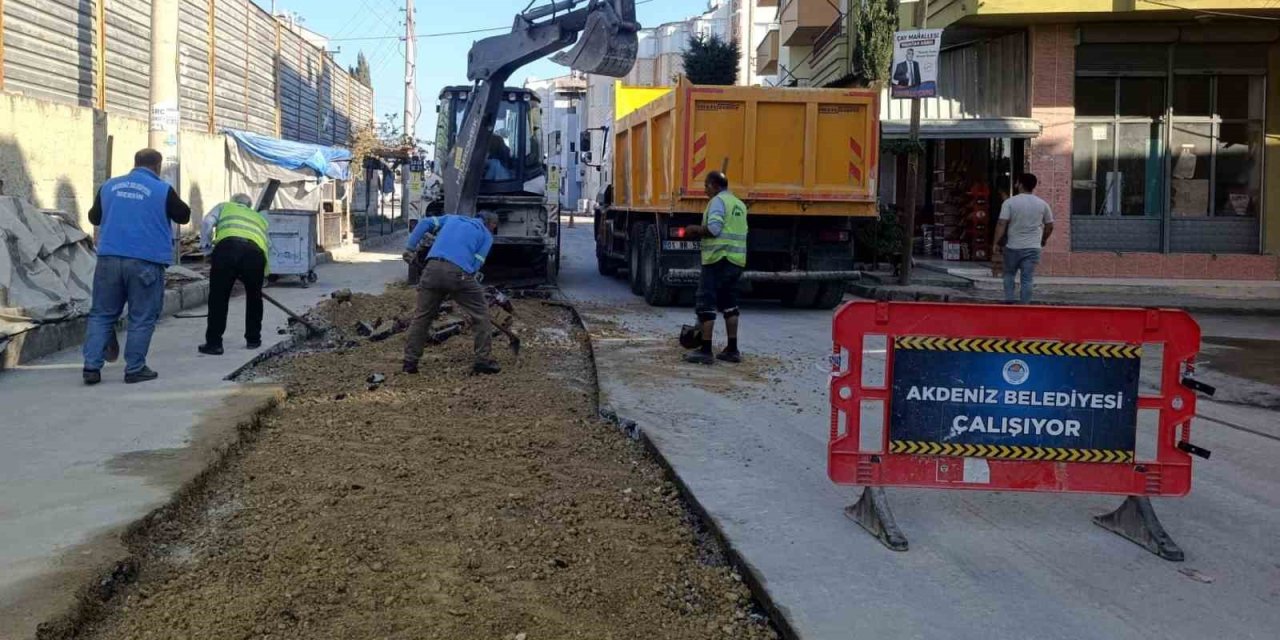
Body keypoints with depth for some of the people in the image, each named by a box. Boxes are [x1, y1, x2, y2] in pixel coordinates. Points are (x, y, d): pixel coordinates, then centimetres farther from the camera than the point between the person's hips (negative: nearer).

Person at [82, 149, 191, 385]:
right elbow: (183, 216, 9)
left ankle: (91, 366, 6)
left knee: (101, 314, 11)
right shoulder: (163, 190, -5)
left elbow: (94, 217, 21)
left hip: (109, 259, 4)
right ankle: (135, 369, 7)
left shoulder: (109, 186, 9)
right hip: (146, 262, -4)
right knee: (142, 319, 5)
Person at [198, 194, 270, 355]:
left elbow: (207, 223, 14)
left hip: (227, 248, -2)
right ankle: (253, 339, 29)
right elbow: (268, 245, 32)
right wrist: (262, 273, 39)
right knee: (254, 297, 23)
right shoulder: (259, 218, 40)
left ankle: (214, 343, 7)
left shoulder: (224, 207, 33)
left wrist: (206, 246, 23)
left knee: (218, 297, 7)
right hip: (255, 252, 2)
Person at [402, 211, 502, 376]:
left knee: (422, 316, 15)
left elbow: (425, 223, 18)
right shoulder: (486, 235, 19)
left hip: (433, 269, 4)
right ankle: (483, 361, 11)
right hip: (459, 273, -3)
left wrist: (410, 247, 17)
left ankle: (410, 362, 16)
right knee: (481, 315, 12)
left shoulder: (452, 218, 31)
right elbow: (476, 263, 6)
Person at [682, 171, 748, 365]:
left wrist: (696, 230, -4)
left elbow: (713, 228, -19)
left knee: (706, 304, -4)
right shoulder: (740, 205, 19)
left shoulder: (718, 201, -8)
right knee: (729, 304, 15)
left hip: (718, 258, -9)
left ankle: (705, 351, -7)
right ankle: (732, 349, 16)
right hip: (737, 260, 9)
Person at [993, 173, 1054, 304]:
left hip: (1013, 247, -1)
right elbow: (1049, 225, 11)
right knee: (1028, 279, 3)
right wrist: (1043, 240, 26)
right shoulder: (1042, 204, 3)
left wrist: (996, 242, -6)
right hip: (1033, 248, 2)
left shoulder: (1010, 202, -7)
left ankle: (1008, 300, 8)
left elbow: (1002, 224, -13)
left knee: (1009, 274, 17)